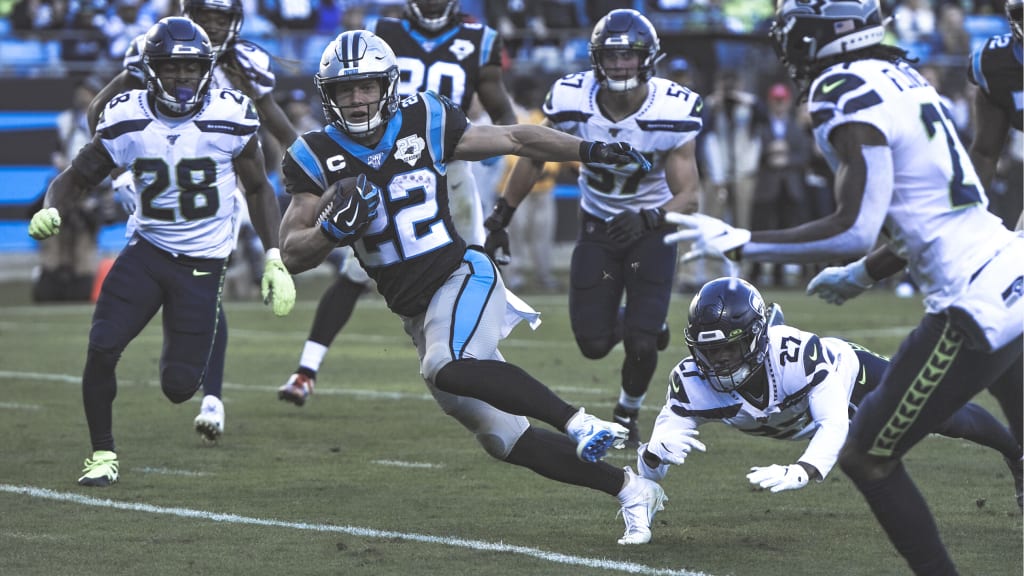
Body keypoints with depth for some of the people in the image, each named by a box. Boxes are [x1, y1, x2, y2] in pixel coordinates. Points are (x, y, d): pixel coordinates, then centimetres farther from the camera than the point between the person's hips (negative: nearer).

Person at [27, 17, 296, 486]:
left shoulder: (229, 118, -9)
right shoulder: (127, 120, -7)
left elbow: (258, 189, 3)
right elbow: (79, 175, 3)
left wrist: (275, 261, -4)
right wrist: (51, 211, -19)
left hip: (203, 263, -2)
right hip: (147, 250, 2)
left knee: (178, 386, -8)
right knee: (101, 349, -16)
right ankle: (102, 454, 5)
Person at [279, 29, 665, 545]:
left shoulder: (423, 125, -1)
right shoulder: (317, 159, 1)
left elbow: (515, 139, 8)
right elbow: (292, 256, 0)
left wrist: (590, 151, -1)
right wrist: (333, 229, -20)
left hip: (461, 276, -3)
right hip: (416, 312, 4)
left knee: (446, 368, -36)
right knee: (505, 440, 0)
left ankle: (578, 421, -32)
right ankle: (629, 490, 11)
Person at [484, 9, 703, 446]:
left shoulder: (673, 114, -24)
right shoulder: (572, 102, -20)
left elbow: (689, 196, -23)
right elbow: (534, 159, -1)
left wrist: (647, 220, -42)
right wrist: (500, 218, 3)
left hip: (650, 229, -2)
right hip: (597, 227, 2)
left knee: (640, 344, -12)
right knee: (594, 344, -2)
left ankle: (628, 415, 20)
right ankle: (638, 325, 36)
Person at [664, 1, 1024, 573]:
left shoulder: (849, 94, -13)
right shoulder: (901, 76, 14)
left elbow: (855, 228, -19)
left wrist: (737, 242, -13)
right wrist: (863, 275, 32)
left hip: (977, 305, -9)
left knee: (867, 457, 2)